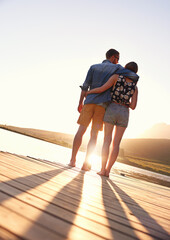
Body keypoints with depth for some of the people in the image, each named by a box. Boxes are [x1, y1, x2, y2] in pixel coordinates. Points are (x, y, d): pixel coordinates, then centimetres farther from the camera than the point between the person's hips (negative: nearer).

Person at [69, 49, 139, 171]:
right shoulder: (116, 68, 10)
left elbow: (85, 85, 6)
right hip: (102, 105, -2)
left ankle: (73, 160, 1)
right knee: (94, 135, 3)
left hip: (89, 102, 2)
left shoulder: (94, 67, 17)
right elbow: (135, 76, 2)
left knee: (81, 131, 4)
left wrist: (80, 103, 9)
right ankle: (86, 163, 2)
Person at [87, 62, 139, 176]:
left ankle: (103, 169, -5)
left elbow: (102, 89, -10)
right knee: (116, 143, 4)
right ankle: (108, 170, 2)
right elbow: (133, 106, 0)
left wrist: (87, 92, 4)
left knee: (107, 140, 0)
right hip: (124, 114, 2)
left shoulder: (116, 76, 0)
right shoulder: (135, 87, 7)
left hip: (112, 110, -2)